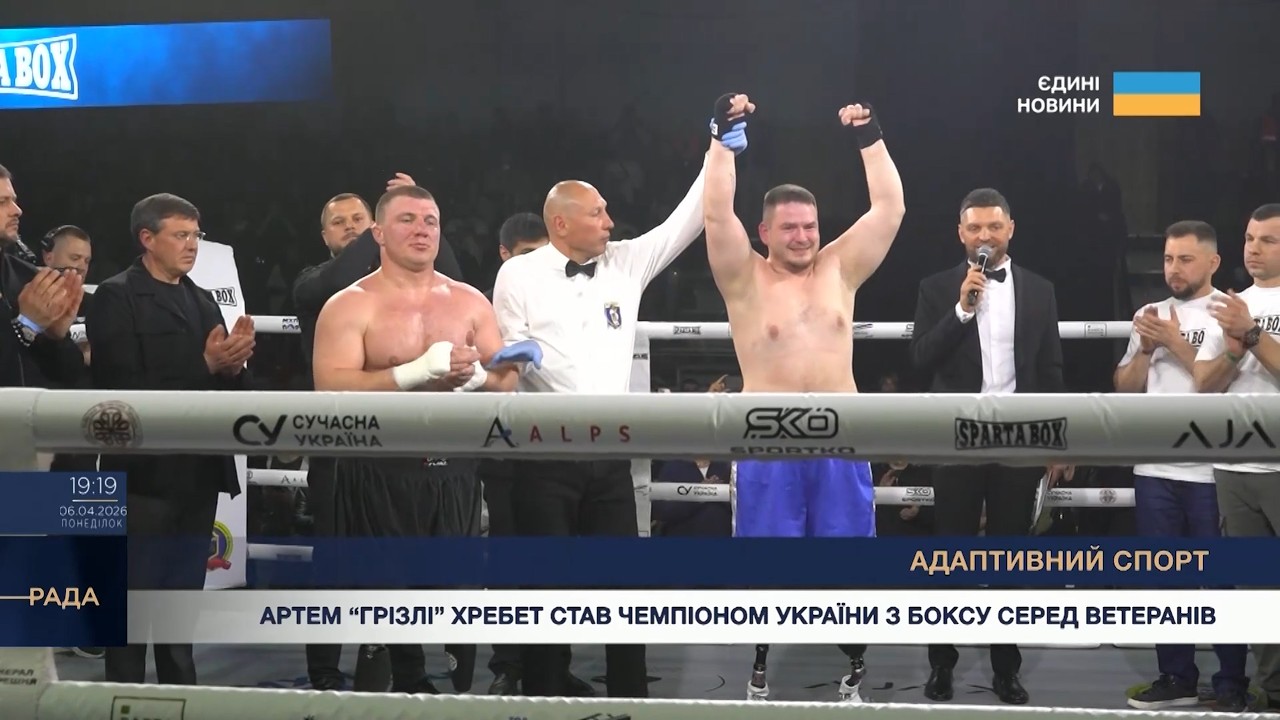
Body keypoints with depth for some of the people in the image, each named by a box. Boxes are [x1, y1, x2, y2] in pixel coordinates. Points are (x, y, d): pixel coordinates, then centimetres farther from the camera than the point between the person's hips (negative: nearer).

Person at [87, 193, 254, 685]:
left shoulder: (201, 300, 15)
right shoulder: (116, 297, -7)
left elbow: (232, 387, 12)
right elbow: (123, 390, -16)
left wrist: (233, 365, -11)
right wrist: (205, 366, -21)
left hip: (197, 478, 7)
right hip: (145, 478, -7)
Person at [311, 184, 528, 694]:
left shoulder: (470, 302, 10)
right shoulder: (349, 306, -4)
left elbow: (508, 381, 10)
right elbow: (330, 389, -17)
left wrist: (477, 375, -14)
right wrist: (418, 372, -24)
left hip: (454, 470, 4)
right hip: (380, 473, -4)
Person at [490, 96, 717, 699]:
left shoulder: (627, 263, 9)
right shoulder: (518, 275, -1)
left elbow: (686, 221, 6)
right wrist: (514, 360, -21)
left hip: (611, 453, 4)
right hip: (543, 453, -3)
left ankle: (630, 697, 15)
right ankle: (546, 697, 13)